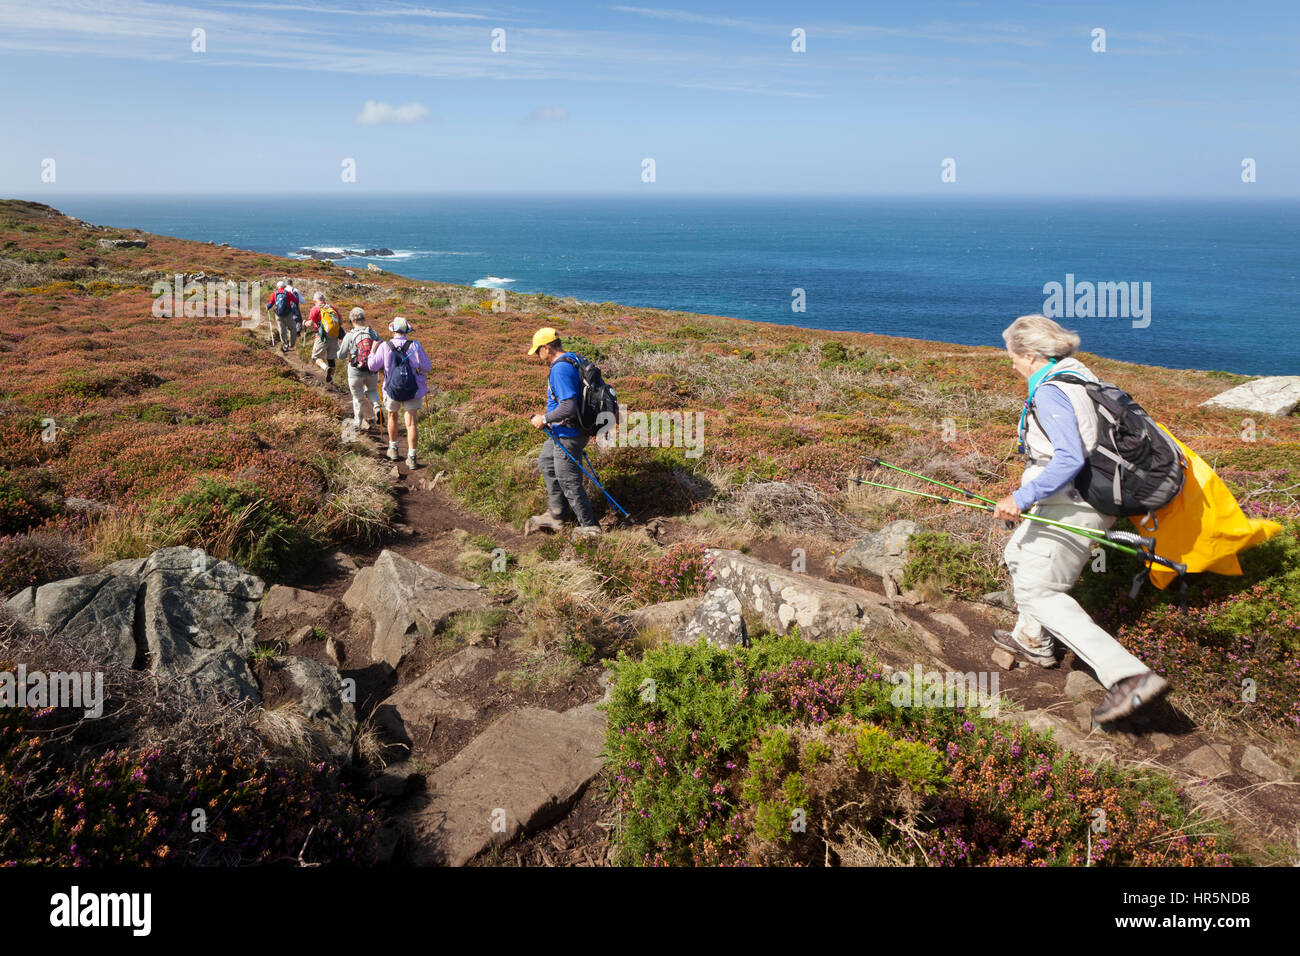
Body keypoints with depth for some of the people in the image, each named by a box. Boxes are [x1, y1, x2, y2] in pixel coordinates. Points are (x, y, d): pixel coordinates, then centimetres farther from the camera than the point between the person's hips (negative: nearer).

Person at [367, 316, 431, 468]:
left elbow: (373, 366, -2)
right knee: (411, 423, 0)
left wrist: (372, 351, 15)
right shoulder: (414, 346, -9)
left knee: (392, 416, 25)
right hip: (413, 390, -1)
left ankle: (393, 449, 34)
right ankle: (411, 457, -6)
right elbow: (428, 368, -6)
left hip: (392, 389, 1)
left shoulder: (385, 347, -9)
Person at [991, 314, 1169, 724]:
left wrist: (1022, 498, -28)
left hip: (1071, 505, -11)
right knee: (1018, 556, 26)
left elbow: (1069, 460, -30)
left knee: (1039, 591, -12)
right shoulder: (1075, 372, 11)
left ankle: (1130, 677, -22)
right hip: (1092, 498, 11)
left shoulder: (1050, 391, -20)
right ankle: (1033, 641, 42)